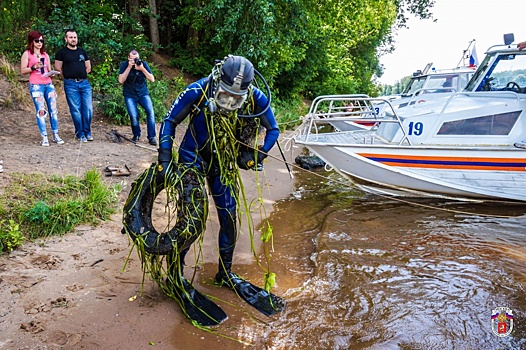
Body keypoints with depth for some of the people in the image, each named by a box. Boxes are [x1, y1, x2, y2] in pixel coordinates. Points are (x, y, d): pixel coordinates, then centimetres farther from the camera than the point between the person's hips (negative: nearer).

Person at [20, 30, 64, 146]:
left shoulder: (45, 55, 19)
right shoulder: (27, 54, 5)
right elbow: (23, 70, 0)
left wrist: (51, 74, 0)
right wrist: (34, 67, -15)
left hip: (49, 84, 5)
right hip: (36, 85, -4)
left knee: (53, 109, -1)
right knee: (41, 111, -7)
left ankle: (55, 135, 5)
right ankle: (44, 137, -4)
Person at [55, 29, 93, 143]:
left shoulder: (82, 51, 17)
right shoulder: (62, 52, 5)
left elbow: (88, 67, 20)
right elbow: (58, 68, 5)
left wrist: (81, 75, 11)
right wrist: (68, 77, 8)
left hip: (85, 83, 3)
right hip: (71, 85, -3)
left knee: (88, 109, -2)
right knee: (76, 110, -1)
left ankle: (87, 132, 11)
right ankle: (80, 134, 7)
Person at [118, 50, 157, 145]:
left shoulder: (143, 63, -5)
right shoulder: (124, 65, -7)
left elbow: (152, 79, -11)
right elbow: (121, 80, -18)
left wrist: (142, 69, -23)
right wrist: (129, 67, -23)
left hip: (143, 93, 1)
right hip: (130, 95, -1)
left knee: (150, 112, -19)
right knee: (133, 116, -16)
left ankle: (151, 137, -11)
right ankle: (136, 135, 11)